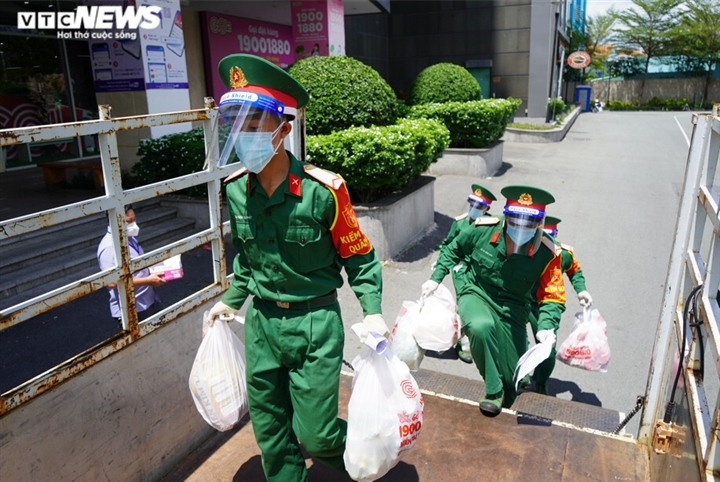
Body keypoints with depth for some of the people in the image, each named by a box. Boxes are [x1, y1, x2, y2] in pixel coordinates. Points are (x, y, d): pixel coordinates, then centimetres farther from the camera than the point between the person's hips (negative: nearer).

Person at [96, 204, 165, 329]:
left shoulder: (129, 238, 8)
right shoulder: (109, 247, -22)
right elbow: (113, 282, -28)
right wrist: (148, 280, -25)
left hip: (149, 303, 9)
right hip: (130, 311, -9)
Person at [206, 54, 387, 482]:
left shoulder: (322, 190, -19)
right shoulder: (236, 190, -4)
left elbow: (359, 257, -7)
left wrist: (373, 312, -16)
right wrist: (232, 300, 15)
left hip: (315, 323, -4)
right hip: (262, 321, 5)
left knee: (315, 435, 3)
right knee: (269, 429, 18)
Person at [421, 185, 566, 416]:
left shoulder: (547, 254, -18)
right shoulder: (483, 229, -18)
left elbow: (553, 297, -8)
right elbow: (453, 250, 3)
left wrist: (546, 326, -26)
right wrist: (435, 278, -2)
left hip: (512, 308, 2)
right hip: (477, 295, -1)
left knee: (512, 377, 6)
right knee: (481, 326, -39)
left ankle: (502, 408, 42)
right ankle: (493, 391, -17)